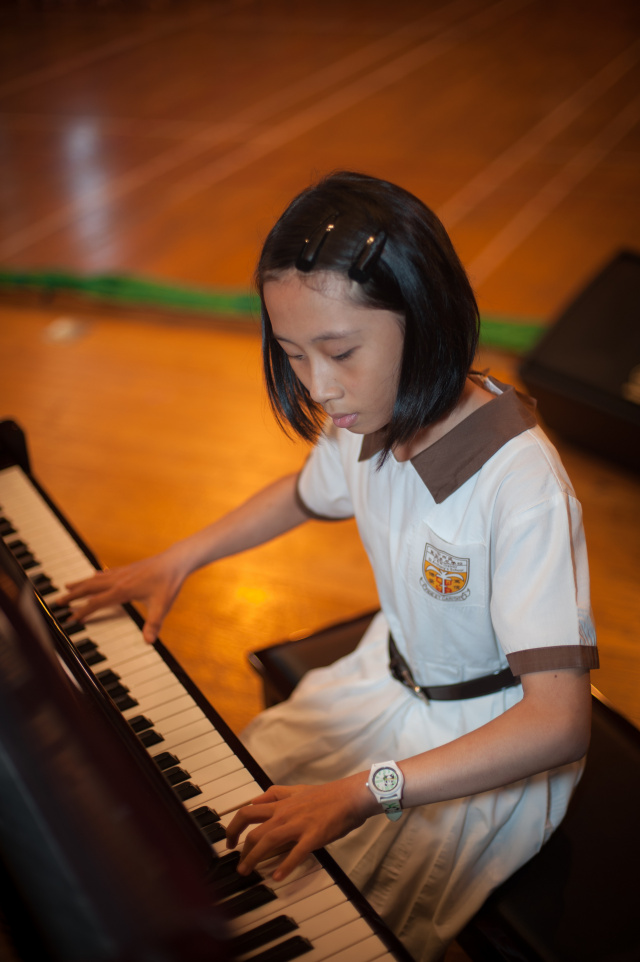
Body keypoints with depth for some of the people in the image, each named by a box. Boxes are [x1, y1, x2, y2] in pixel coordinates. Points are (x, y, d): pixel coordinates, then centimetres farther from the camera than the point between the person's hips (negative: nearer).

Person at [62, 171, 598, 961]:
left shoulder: (522, 485, -35)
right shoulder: (368, 418, -13)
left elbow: (559, 722, -37)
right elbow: (303, 495, 13)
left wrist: (365, 792, -42)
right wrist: (176, 560, 7)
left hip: (494, 742, -6)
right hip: (388, 677, 7)